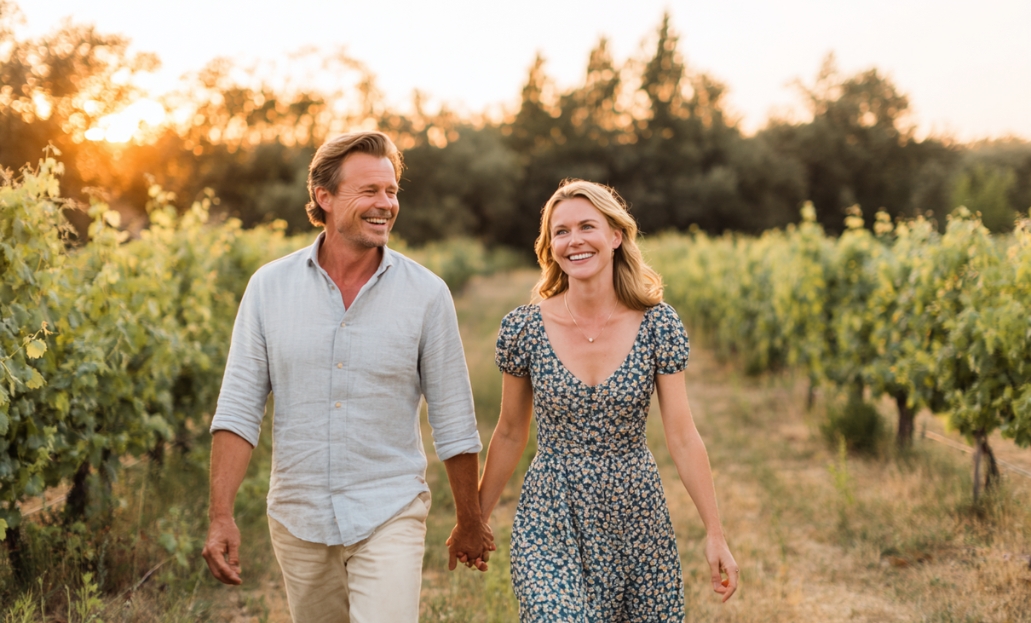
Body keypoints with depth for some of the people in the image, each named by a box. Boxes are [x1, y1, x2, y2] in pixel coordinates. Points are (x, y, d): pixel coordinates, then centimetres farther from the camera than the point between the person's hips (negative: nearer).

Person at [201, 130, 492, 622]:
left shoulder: (426, 294, -5)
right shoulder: (270, 286, -2)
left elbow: (453, 422, 1)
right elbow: (238, 408, -2)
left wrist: (469, 524, 8)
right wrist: (221, 517, -10)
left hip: (389, 514, -2)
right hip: (298, 518, 2)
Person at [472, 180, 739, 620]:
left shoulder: (657, 325, -6)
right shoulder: (524, 328, -6)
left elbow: (682, 436, -4)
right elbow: (510, 435, 6)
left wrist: (715, 534, -4)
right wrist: (475, 518, 11)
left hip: (636, 519, 1)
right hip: (551, 524, -1)